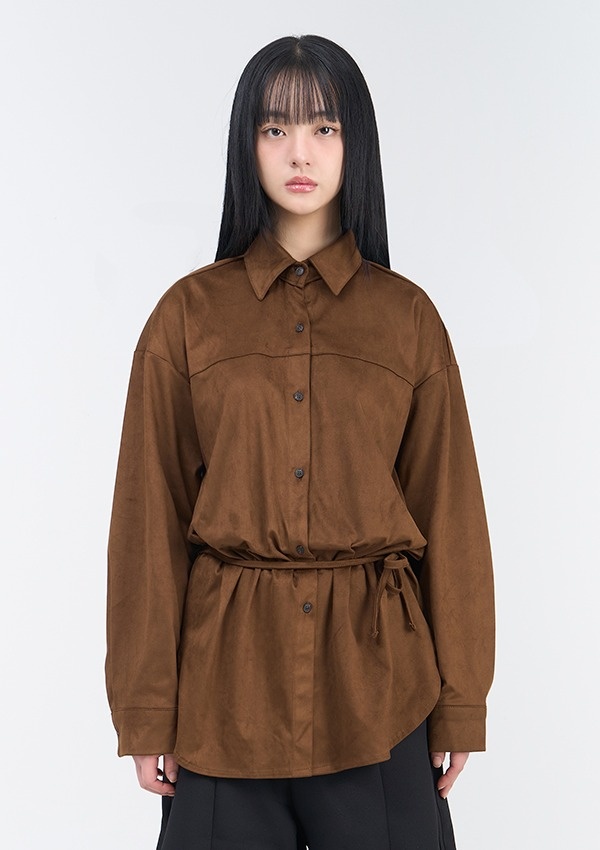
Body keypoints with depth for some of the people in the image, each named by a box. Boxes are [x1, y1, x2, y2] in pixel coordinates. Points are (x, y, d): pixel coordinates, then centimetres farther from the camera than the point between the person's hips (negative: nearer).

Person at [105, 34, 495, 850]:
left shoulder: (408, 317, 2)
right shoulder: (189, 314, 0)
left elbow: (449, 511, 4)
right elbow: (149, 518, 0)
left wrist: (459, 705, 3)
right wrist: (146, 711, -1)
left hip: (377, 675, 1)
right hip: (228, 668, 0)